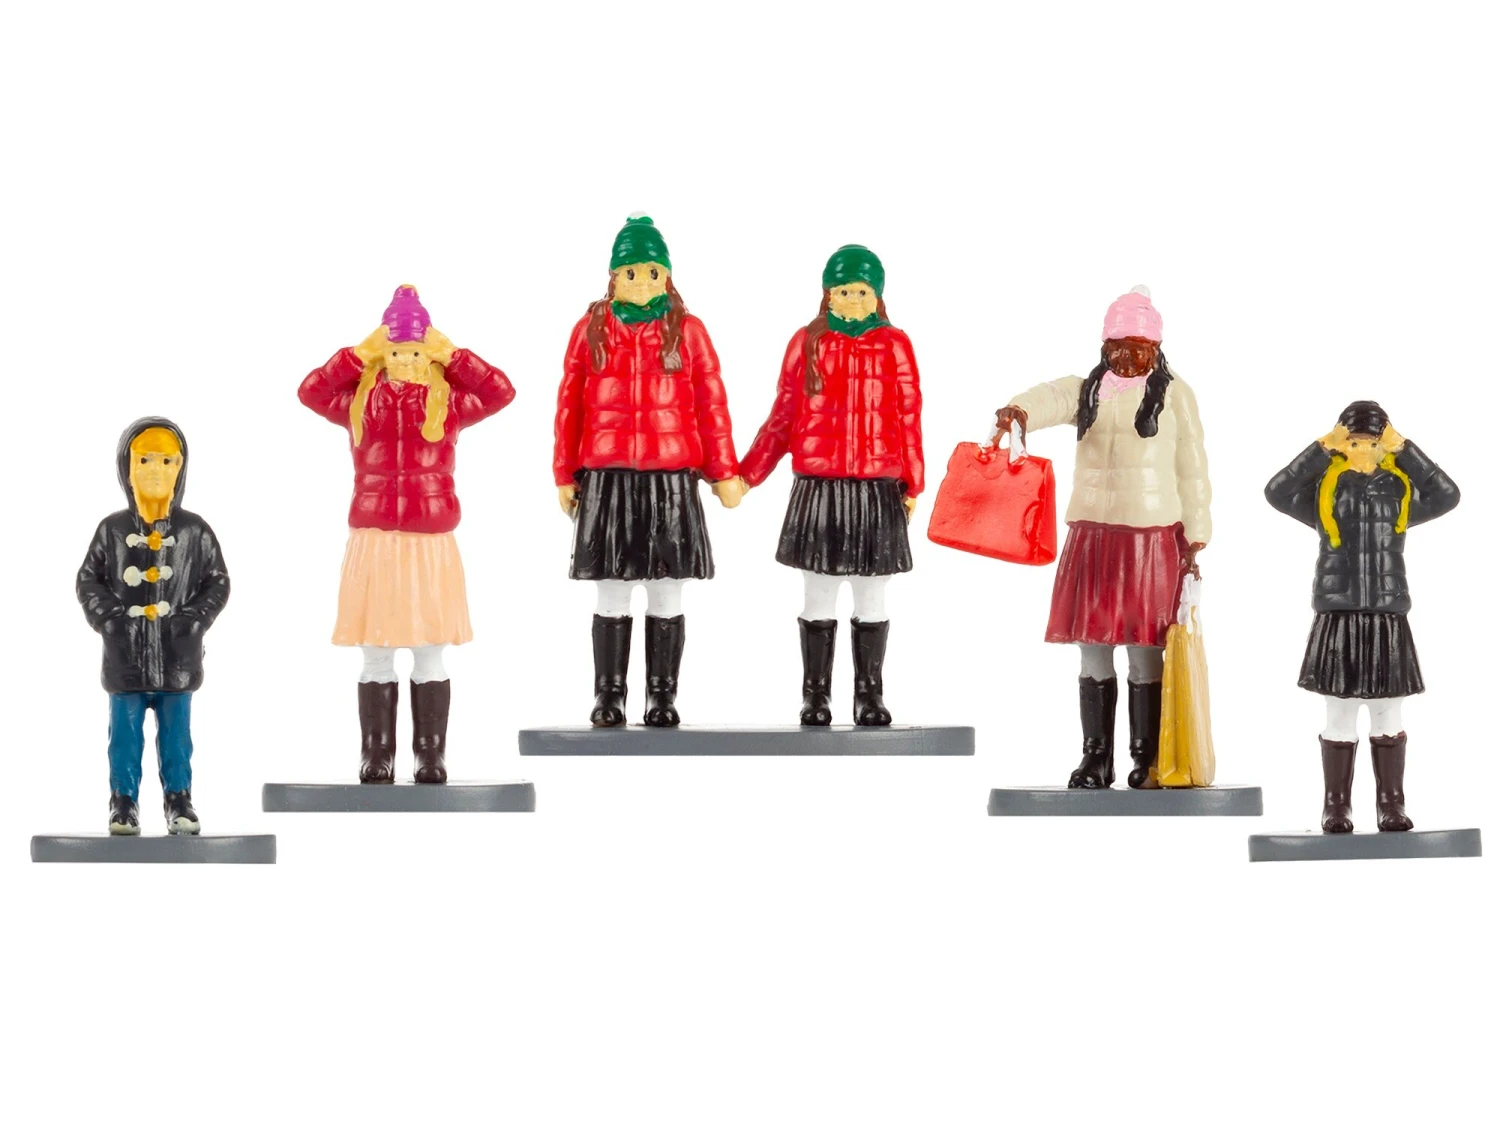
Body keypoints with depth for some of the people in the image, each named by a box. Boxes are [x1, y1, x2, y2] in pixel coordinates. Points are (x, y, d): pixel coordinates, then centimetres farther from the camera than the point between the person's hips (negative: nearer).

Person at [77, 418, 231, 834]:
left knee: (176, 733, 6)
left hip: (178, 657, 0)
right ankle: (124, 803, 12)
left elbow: (217, 582, 5)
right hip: (126, 655, 0)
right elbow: (89, 580, 5)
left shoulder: (195, 531, 2)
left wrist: (194, 620, -7)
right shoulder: (112, 530, 3)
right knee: (125, 734, 4)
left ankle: (179, 801, 15)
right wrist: (110, 617, -7)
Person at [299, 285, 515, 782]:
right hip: (373, 542, 0)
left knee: (429, 657, 3)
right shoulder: (359, 400, 5)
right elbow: (311, 391, -7)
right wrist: (360, 354, -6)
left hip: (431, 544, 0)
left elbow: (501, 392, -6)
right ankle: (376, 759, 8)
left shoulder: (450, 401, 4)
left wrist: (452, 355, -4)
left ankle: (431, 758, 9)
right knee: (377, 658, 3)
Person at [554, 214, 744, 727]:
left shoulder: (687, 330, 4)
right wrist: (565, 474, 5)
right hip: (607, 478, 0)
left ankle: (663, 695, 10)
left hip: (671, 479, 0)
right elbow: (569, 405, 6)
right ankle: (608, 696, 10)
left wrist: (723, 472, 2)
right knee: (612, 594, 3)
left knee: (666, 594, 3)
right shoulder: (591, 329, 5)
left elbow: (711, 405, 4)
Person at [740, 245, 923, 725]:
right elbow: (783, 417, 4)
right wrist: (745, 474, -1)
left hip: (878, 490, 0)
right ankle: (815, 697, 12)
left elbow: (909, 419, 4)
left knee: (871, 598, 7)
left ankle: (870, 696, 13)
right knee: (818, 599, 6)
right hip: (819, 487, 0)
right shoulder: (808, 343, 2)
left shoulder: (894, 345, 3)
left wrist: (913, 483, 2)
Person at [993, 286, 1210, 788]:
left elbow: (1192, 469, 3)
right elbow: (1051, 399, -15)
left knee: (1146, 650, -2)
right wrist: (1018, 411, -38)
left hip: (1153, 538, -3)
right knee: (1093, 648, 4)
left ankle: (1147, 760, 5)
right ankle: (1095, 758, 11)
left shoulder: (1175, 394, 3)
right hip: (1092, 533, 3)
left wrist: (1195, 538, 0)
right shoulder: (1088, 389, 8)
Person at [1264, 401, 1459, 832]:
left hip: (1388, 619, 1)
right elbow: (1276, 492, -12)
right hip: (1338, 617, -1)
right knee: (1340, 715, 3)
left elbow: (1447, 495, -8)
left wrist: (1405, 451, -7)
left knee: (1388, 715, 6)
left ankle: (1391, 804, 12)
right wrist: (1321, 451, -12)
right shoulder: (1325, 488, 2)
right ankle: (1336, 806, 9)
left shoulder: (1400, 489, 6)